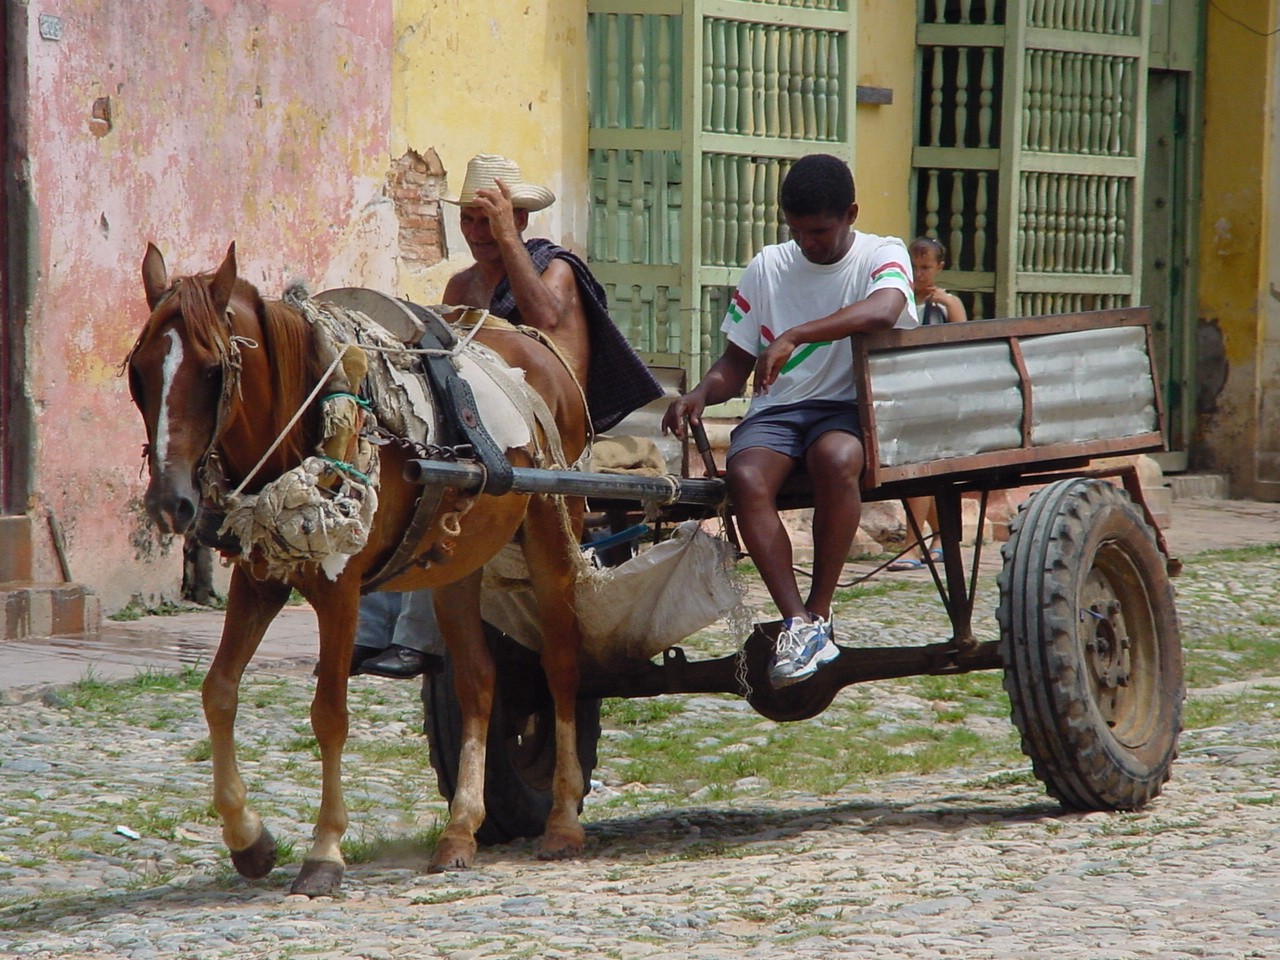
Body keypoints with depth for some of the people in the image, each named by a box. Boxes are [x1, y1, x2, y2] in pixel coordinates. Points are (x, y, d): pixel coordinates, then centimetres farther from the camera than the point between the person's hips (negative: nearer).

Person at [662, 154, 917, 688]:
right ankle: (797, 621, -36)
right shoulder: (767, 269, 12)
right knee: (746, 477, -32)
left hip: (848, 407, -3)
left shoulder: (882, 257, 2)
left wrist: (793, 337, -33)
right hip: (776, 410, 3)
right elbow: (735, 364, 15)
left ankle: (819, 615, -29)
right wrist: (700, 395, -9)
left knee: (836, 459, -39)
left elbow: (881, 311, -23)